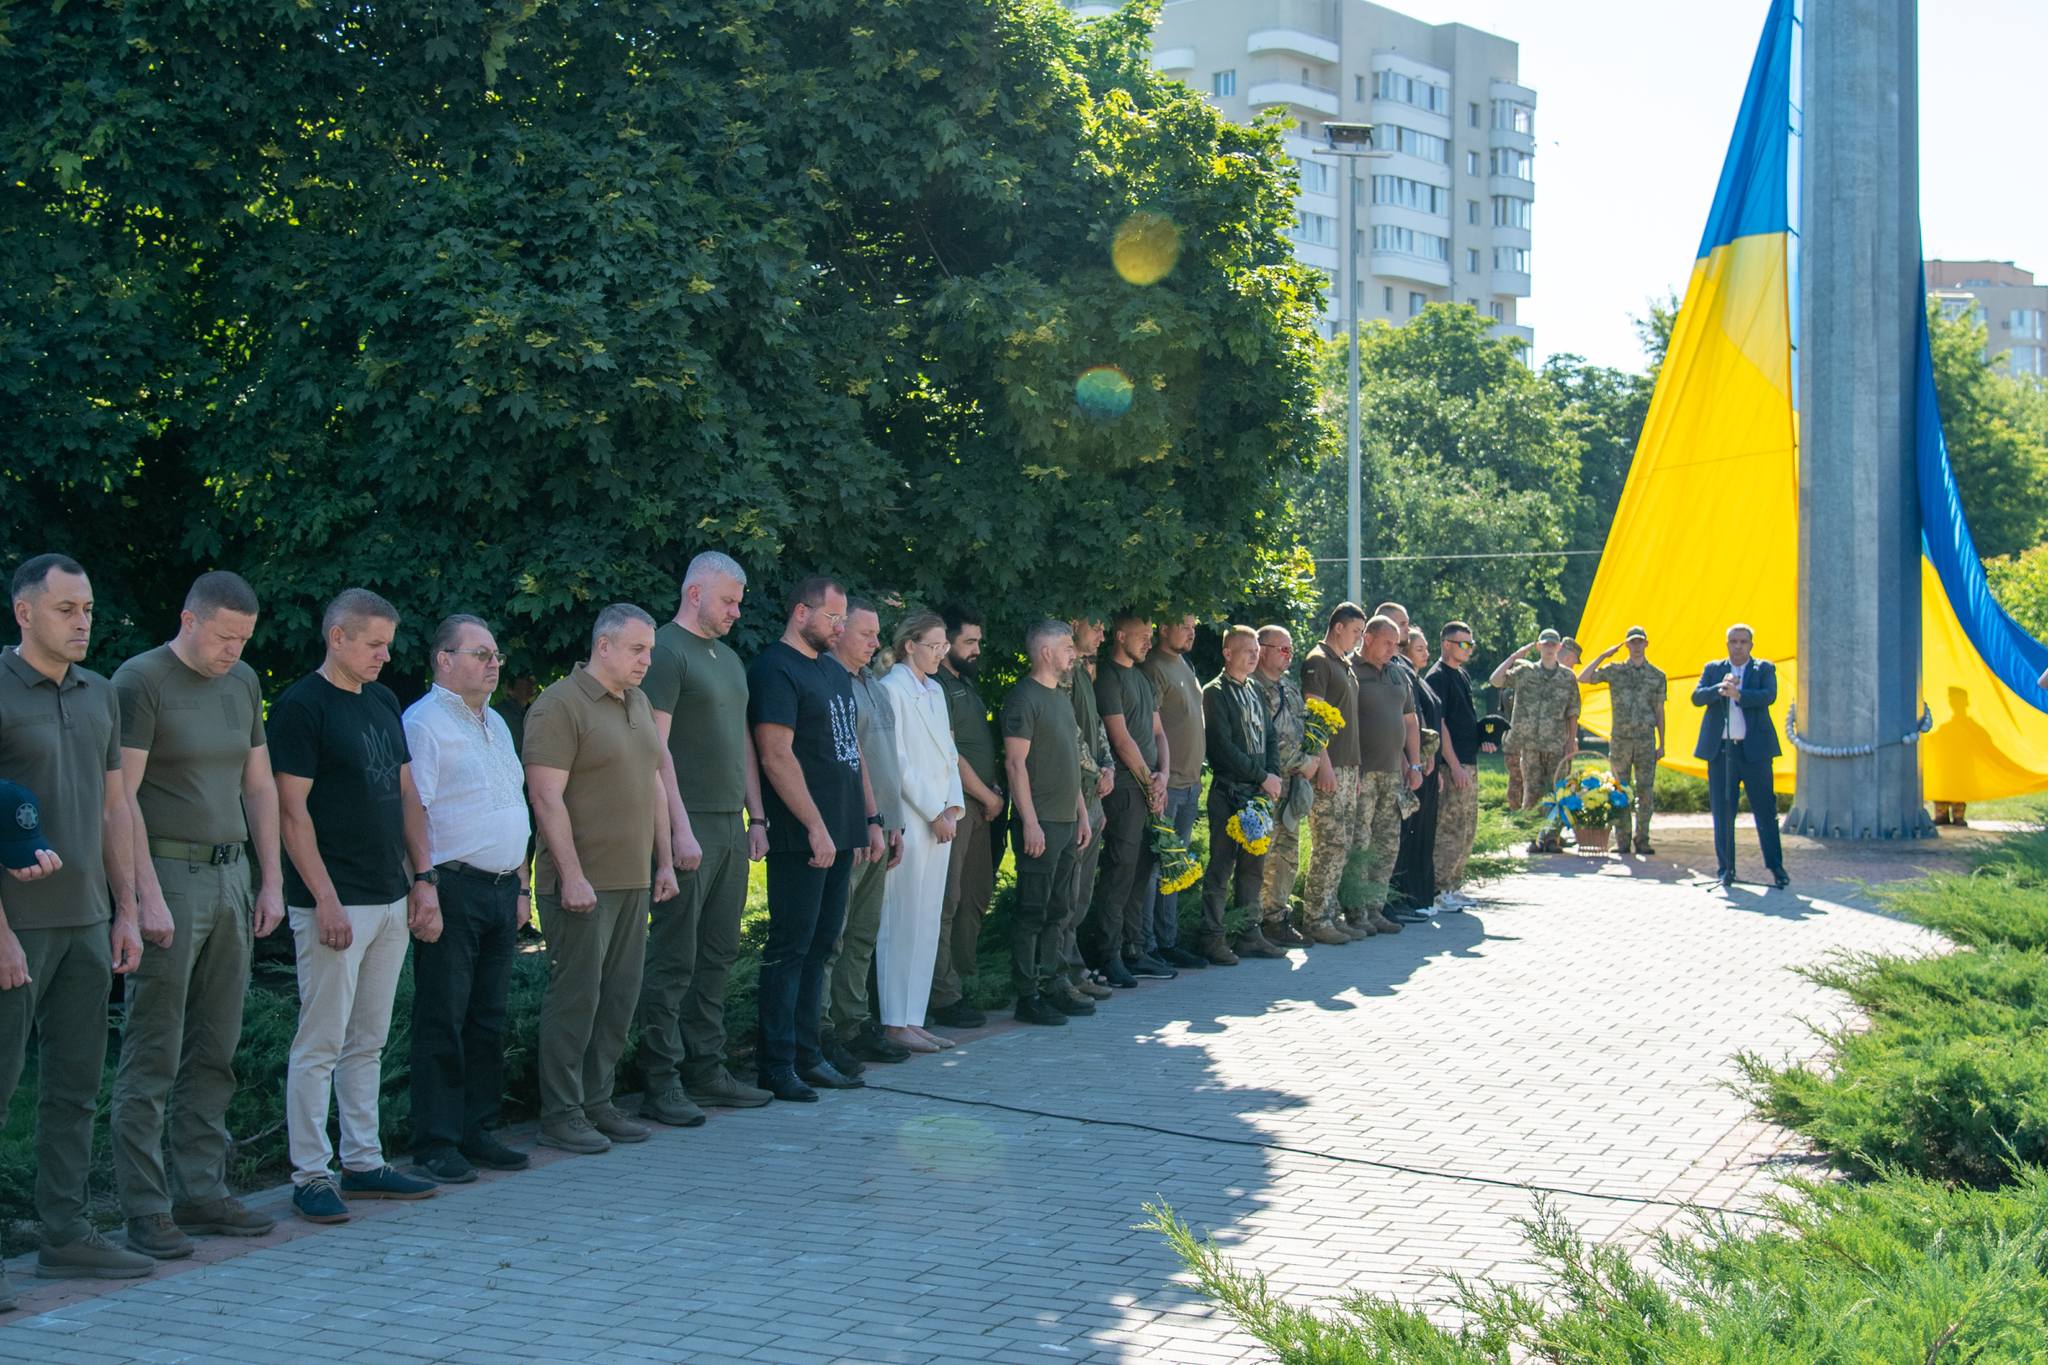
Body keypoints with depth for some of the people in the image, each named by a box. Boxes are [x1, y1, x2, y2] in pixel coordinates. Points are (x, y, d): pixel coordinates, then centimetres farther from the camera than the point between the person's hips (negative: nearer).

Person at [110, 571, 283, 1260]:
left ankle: (200, 1190, 17)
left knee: (214, 1050, 10)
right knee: (152, 1054, -5)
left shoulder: (244, 683, 14)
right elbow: (121, 799, -13)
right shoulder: (140, 682, -8)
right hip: (168, 873, -7)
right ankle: (146, 1209, -2)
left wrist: (271, 880, 13)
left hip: (232, 876, 7)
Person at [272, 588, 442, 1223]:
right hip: (336, 903, -8)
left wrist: (424, 878, 12)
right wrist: (326, 900, -17)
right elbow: (293, 811, -13)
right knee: (321, 1043, -3)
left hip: (391, 901, 8)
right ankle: (311, 1175, 2)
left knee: (368, 1042, 13)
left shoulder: (383, 701, 14)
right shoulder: (301, 707, -9)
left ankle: (363, 1163, 20)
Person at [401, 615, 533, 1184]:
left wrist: (520, 886, 20)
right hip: (453, 888, -8)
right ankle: (436, 1145, 0)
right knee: (442, 1021, -4)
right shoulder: (424, 723, -8)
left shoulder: (494, 723, 19)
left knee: (489, 1020, 11)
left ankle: (477, 1132, 19)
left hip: (501, 888, 8)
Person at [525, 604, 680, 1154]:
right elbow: (547, 798, -16)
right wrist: (572, 876, -19)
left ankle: (598, 1104, 18)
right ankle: (560, 1115, 3)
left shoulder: (639, 704, 16)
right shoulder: (559, 706, -10)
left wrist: (664, 860, 16)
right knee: (576, 998, -4)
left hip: (632, 881, 8)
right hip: (582, 883, -8)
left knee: (619, 999, 9)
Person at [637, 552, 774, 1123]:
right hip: (690, 827, -9)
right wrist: (680, 829, -19)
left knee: (718, 956, 12)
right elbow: (656, 747, -15)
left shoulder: (729, 658, 19)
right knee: (674, 959, -5)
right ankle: (660, 1083, -1)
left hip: (731, 828, 9)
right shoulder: (666, 652, -9)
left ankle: (706, 1070, 19)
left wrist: (755, 817, 16)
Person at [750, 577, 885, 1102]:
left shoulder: (834, 672, 18)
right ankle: (776, 1066, 0)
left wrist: (871, 818, 18)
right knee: (790, 949, -5)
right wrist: (816, 827, -20)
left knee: (819, 947, 11)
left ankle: (807, 1056, 18)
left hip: (839, 835, 9)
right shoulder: (775, 670, -10)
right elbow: (776, 755, -18)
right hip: (800, 839, -9)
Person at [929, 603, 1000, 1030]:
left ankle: (961, 978, 22)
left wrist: (995, 791, 10)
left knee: (976, 896, 13)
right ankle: (944, 996, -5)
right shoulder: (937, 687, -12)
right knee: (947, 900, -7)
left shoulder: (967, 685, 19)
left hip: (980, 806, 10)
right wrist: (989, 797, -7)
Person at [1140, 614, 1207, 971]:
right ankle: (1147, 946, -2)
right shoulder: (1154, 668, -12)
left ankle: (1168, 942, 19)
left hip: (1189, 784, 9)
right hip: (1166, 785, -9)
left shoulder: (1185, 666, 17)